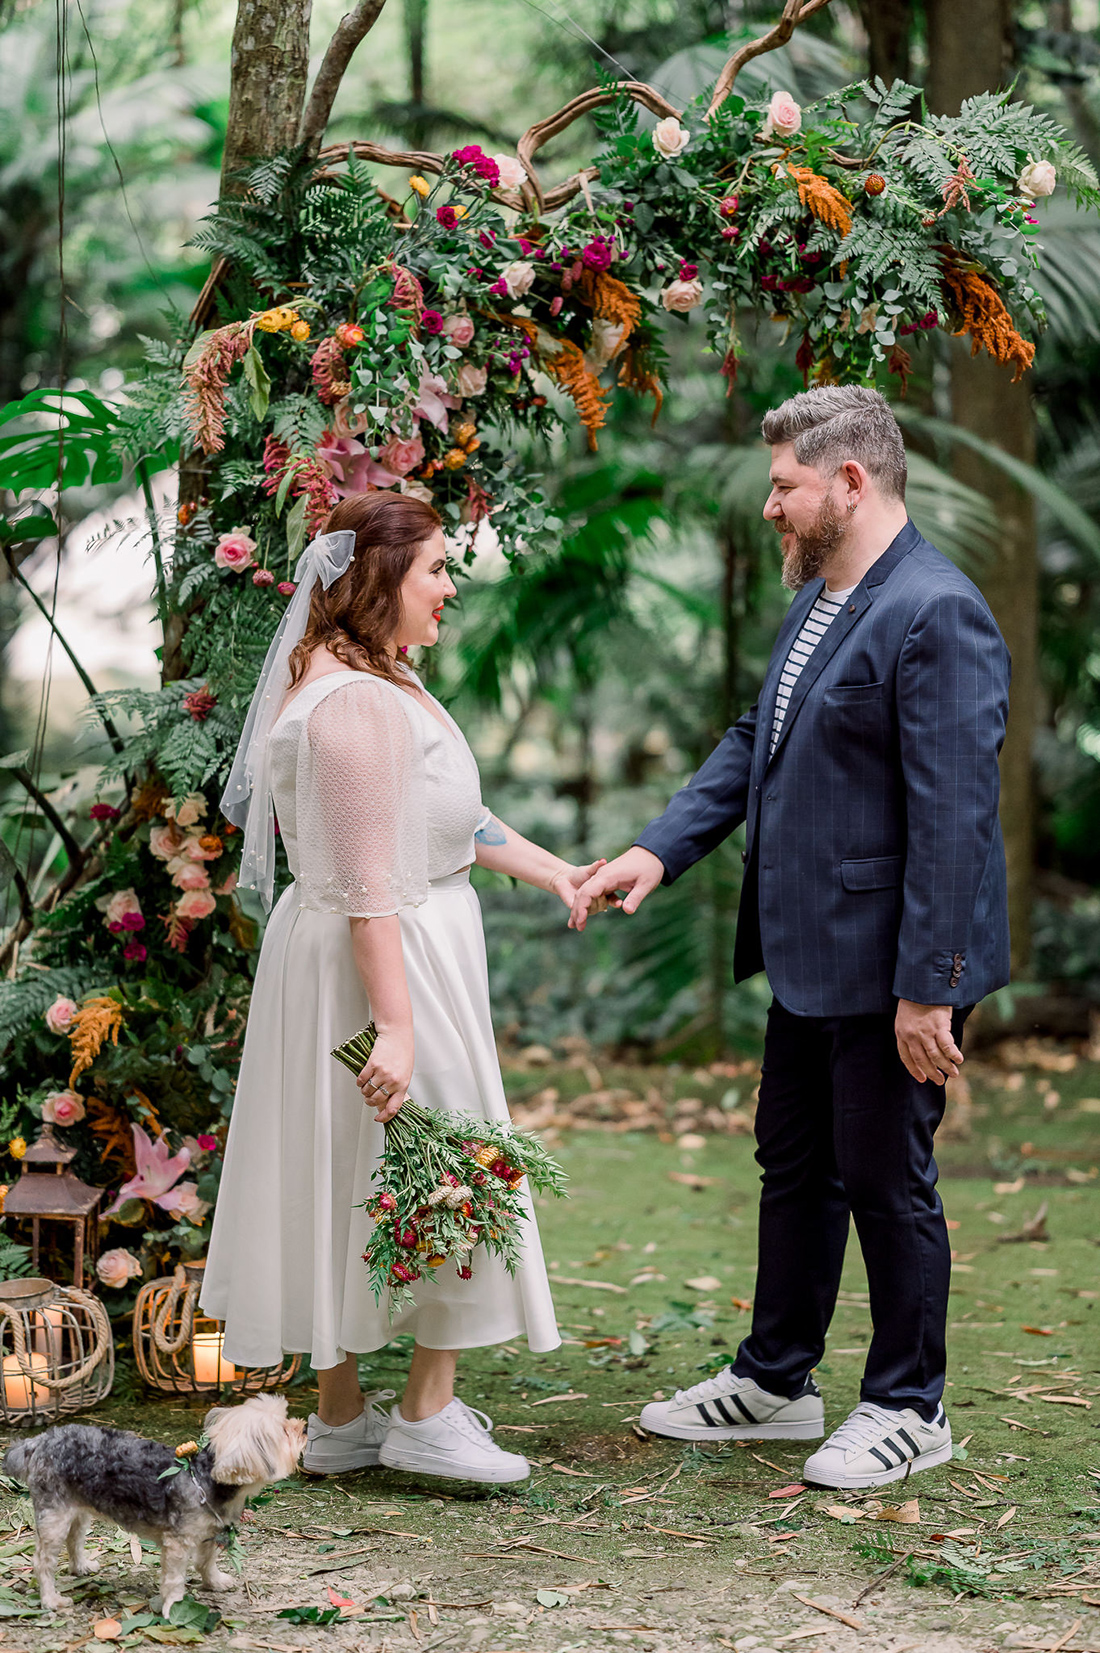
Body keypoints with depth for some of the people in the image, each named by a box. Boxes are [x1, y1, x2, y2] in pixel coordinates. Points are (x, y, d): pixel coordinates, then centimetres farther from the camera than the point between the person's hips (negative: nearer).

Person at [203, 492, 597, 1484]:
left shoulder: (376, 680, 12)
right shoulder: (358, 702, -22)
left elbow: (441, 815, 20)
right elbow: (366, 887, -25)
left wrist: (551, 871, 16)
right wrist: (396, 1027, -26)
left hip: (401, 948, 11)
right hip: (384, 962, -11)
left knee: (347, 1176, 14)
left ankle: (340, 1418, 23)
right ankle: (427, 1414, 11)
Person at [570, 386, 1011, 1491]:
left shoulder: (937, 614, -20)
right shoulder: (816, 601, 11)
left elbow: (952, 818, -23)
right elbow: (754, 744, 18)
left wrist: (926, 989, -24)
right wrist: (660, 848, 5)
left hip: (889, 966, -9)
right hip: (808, 955, 9)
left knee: (887, 1182, 4)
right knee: (793, 1167, 19)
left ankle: (908, 1409, 20)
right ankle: (775, 1380, 34)